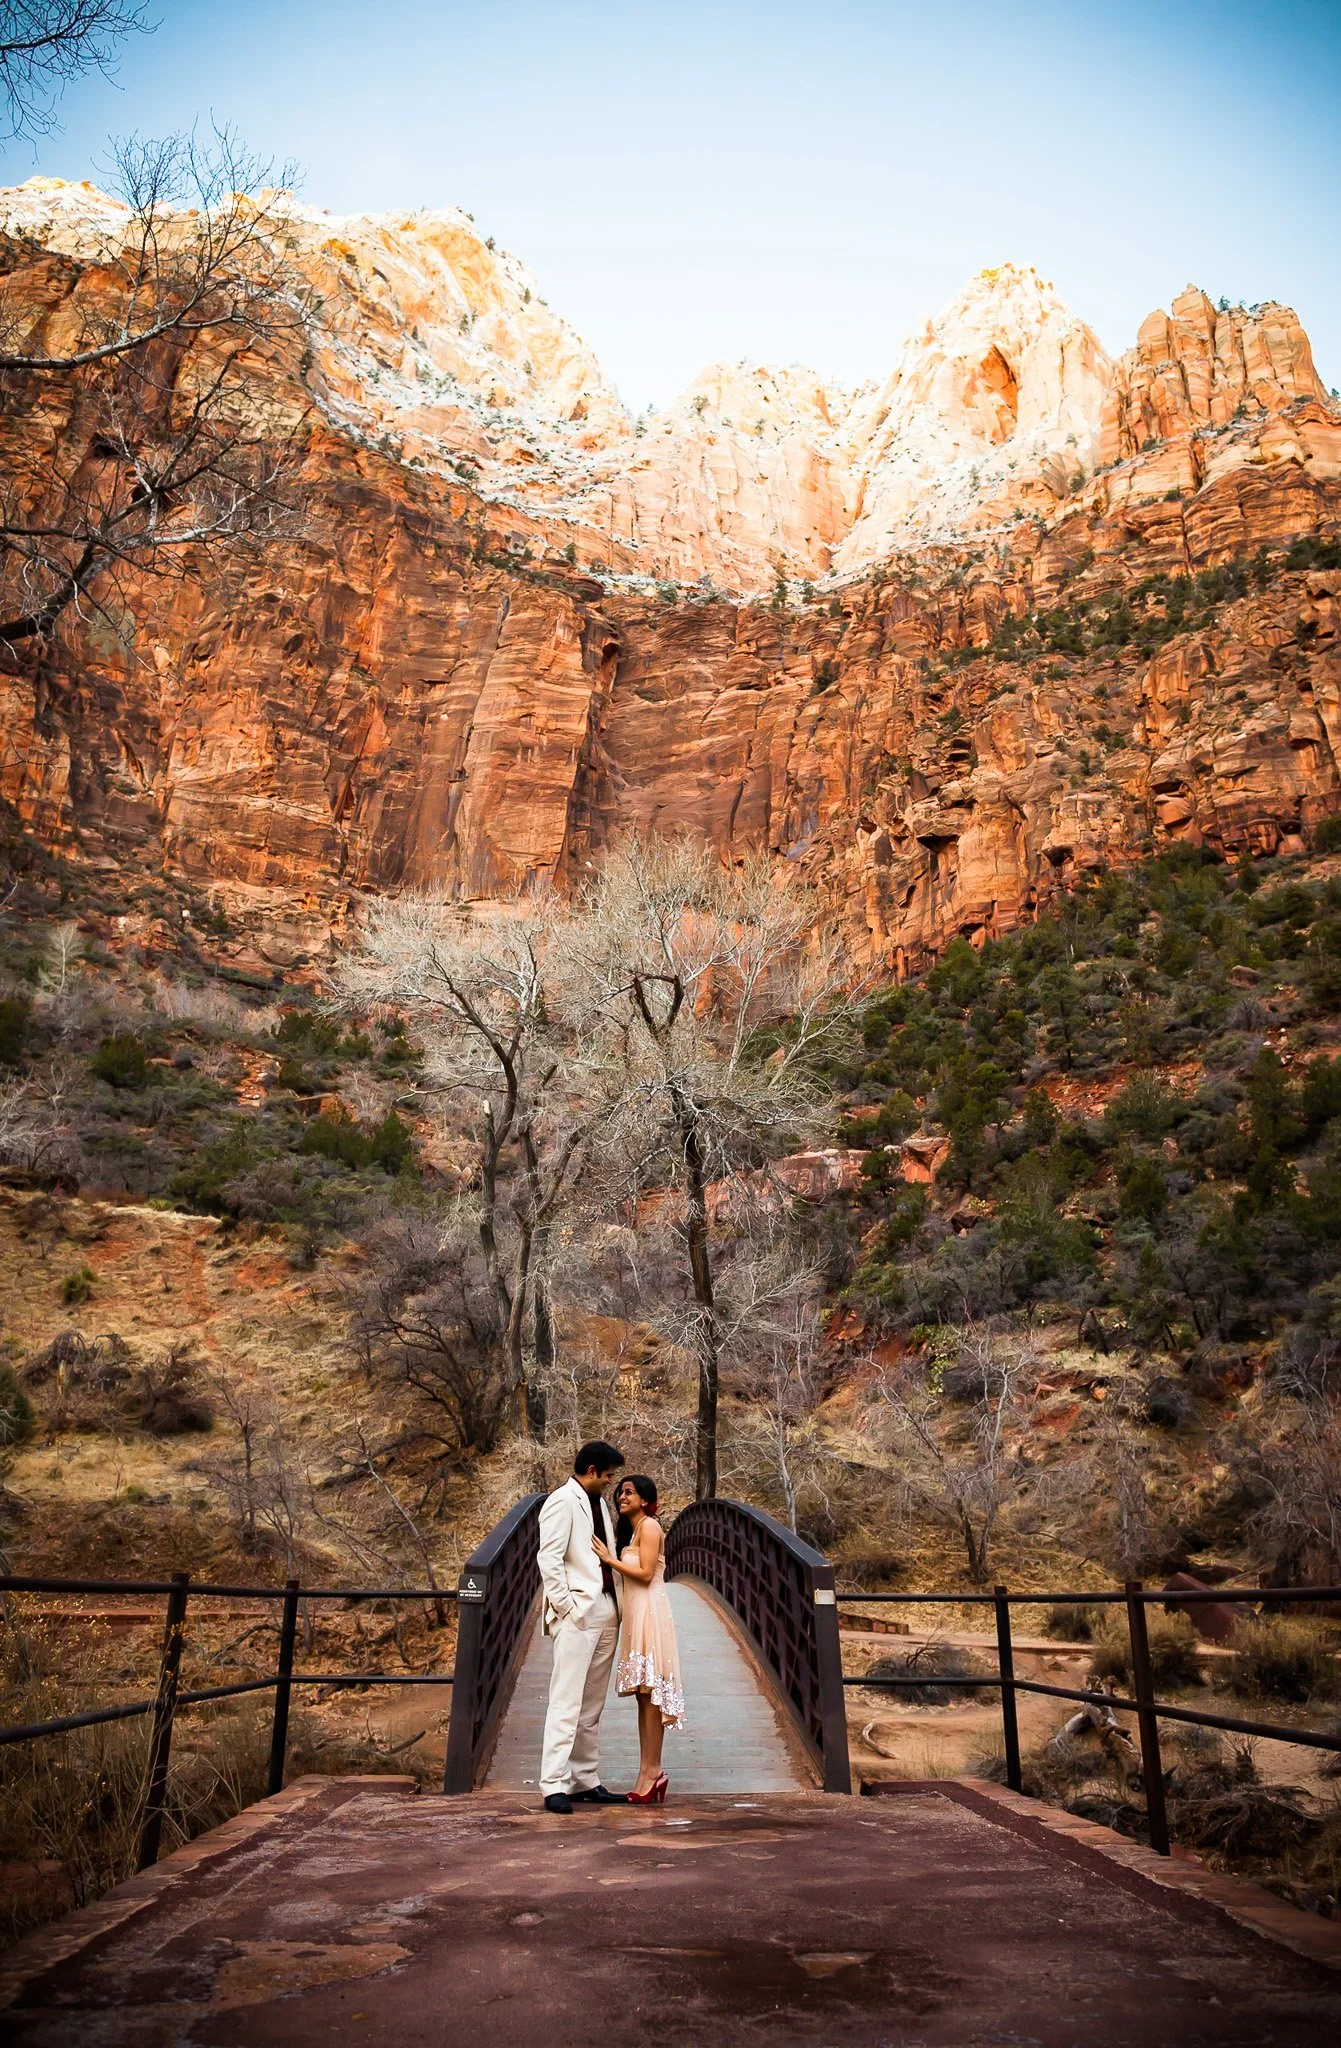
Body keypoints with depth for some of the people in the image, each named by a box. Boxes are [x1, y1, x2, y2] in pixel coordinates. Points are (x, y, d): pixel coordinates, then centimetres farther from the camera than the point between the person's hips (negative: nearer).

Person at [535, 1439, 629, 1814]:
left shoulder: (598, 1502, 17)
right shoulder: (562, 1502, -9)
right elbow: (549, 1560, -15)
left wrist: (617, 1605, 11)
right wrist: (566, 1608, -16)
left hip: (606, 1612, 9)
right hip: (578, 1614, -9)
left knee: (592, 1705, 12)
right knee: (567, 1701, -7)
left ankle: (586, 1782, 19)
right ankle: (554, 1786, -4)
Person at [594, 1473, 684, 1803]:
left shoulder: (649, 1526, -9)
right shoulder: (629, 1529, 18)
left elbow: (645, 1573, -16)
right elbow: (631, 1574, 14)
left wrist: (610, 1559, -13)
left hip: (649, 1611, -10)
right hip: (634, 1611, 10)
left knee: (650, 1693, -7)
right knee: (643, 1694, 9)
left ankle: (652, 1770, -3)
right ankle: (649, 1771, 12)